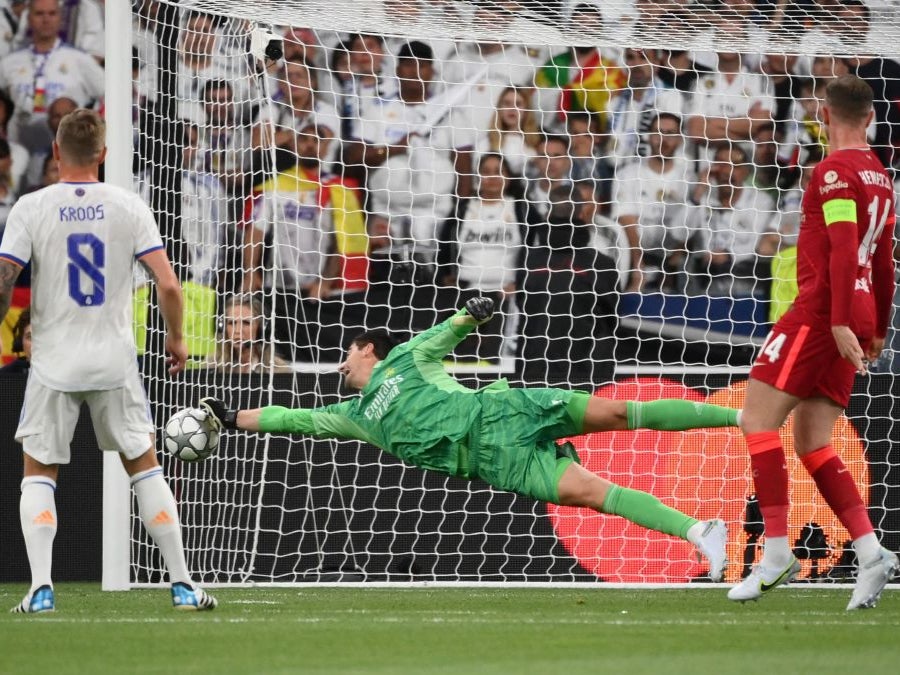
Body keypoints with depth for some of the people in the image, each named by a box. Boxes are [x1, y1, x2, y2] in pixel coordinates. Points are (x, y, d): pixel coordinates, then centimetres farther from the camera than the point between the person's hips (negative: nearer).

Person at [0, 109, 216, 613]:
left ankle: (41, 587, -4)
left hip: (53, 362, -1)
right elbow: (169, 285, -7)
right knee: (144, 465, 13)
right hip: (116, 361, 1)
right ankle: (183, 584, 11)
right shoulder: (128, 207, -3)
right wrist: (176, 339, 9)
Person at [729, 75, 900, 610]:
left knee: (757, 421, -6)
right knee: (812, 444, 9)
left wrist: (841, 321, -24)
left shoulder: (835, 171, -9)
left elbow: (843, 248, -19)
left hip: (821, 311, -9)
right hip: (854, 321, 9)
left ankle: (777, 552, -12)